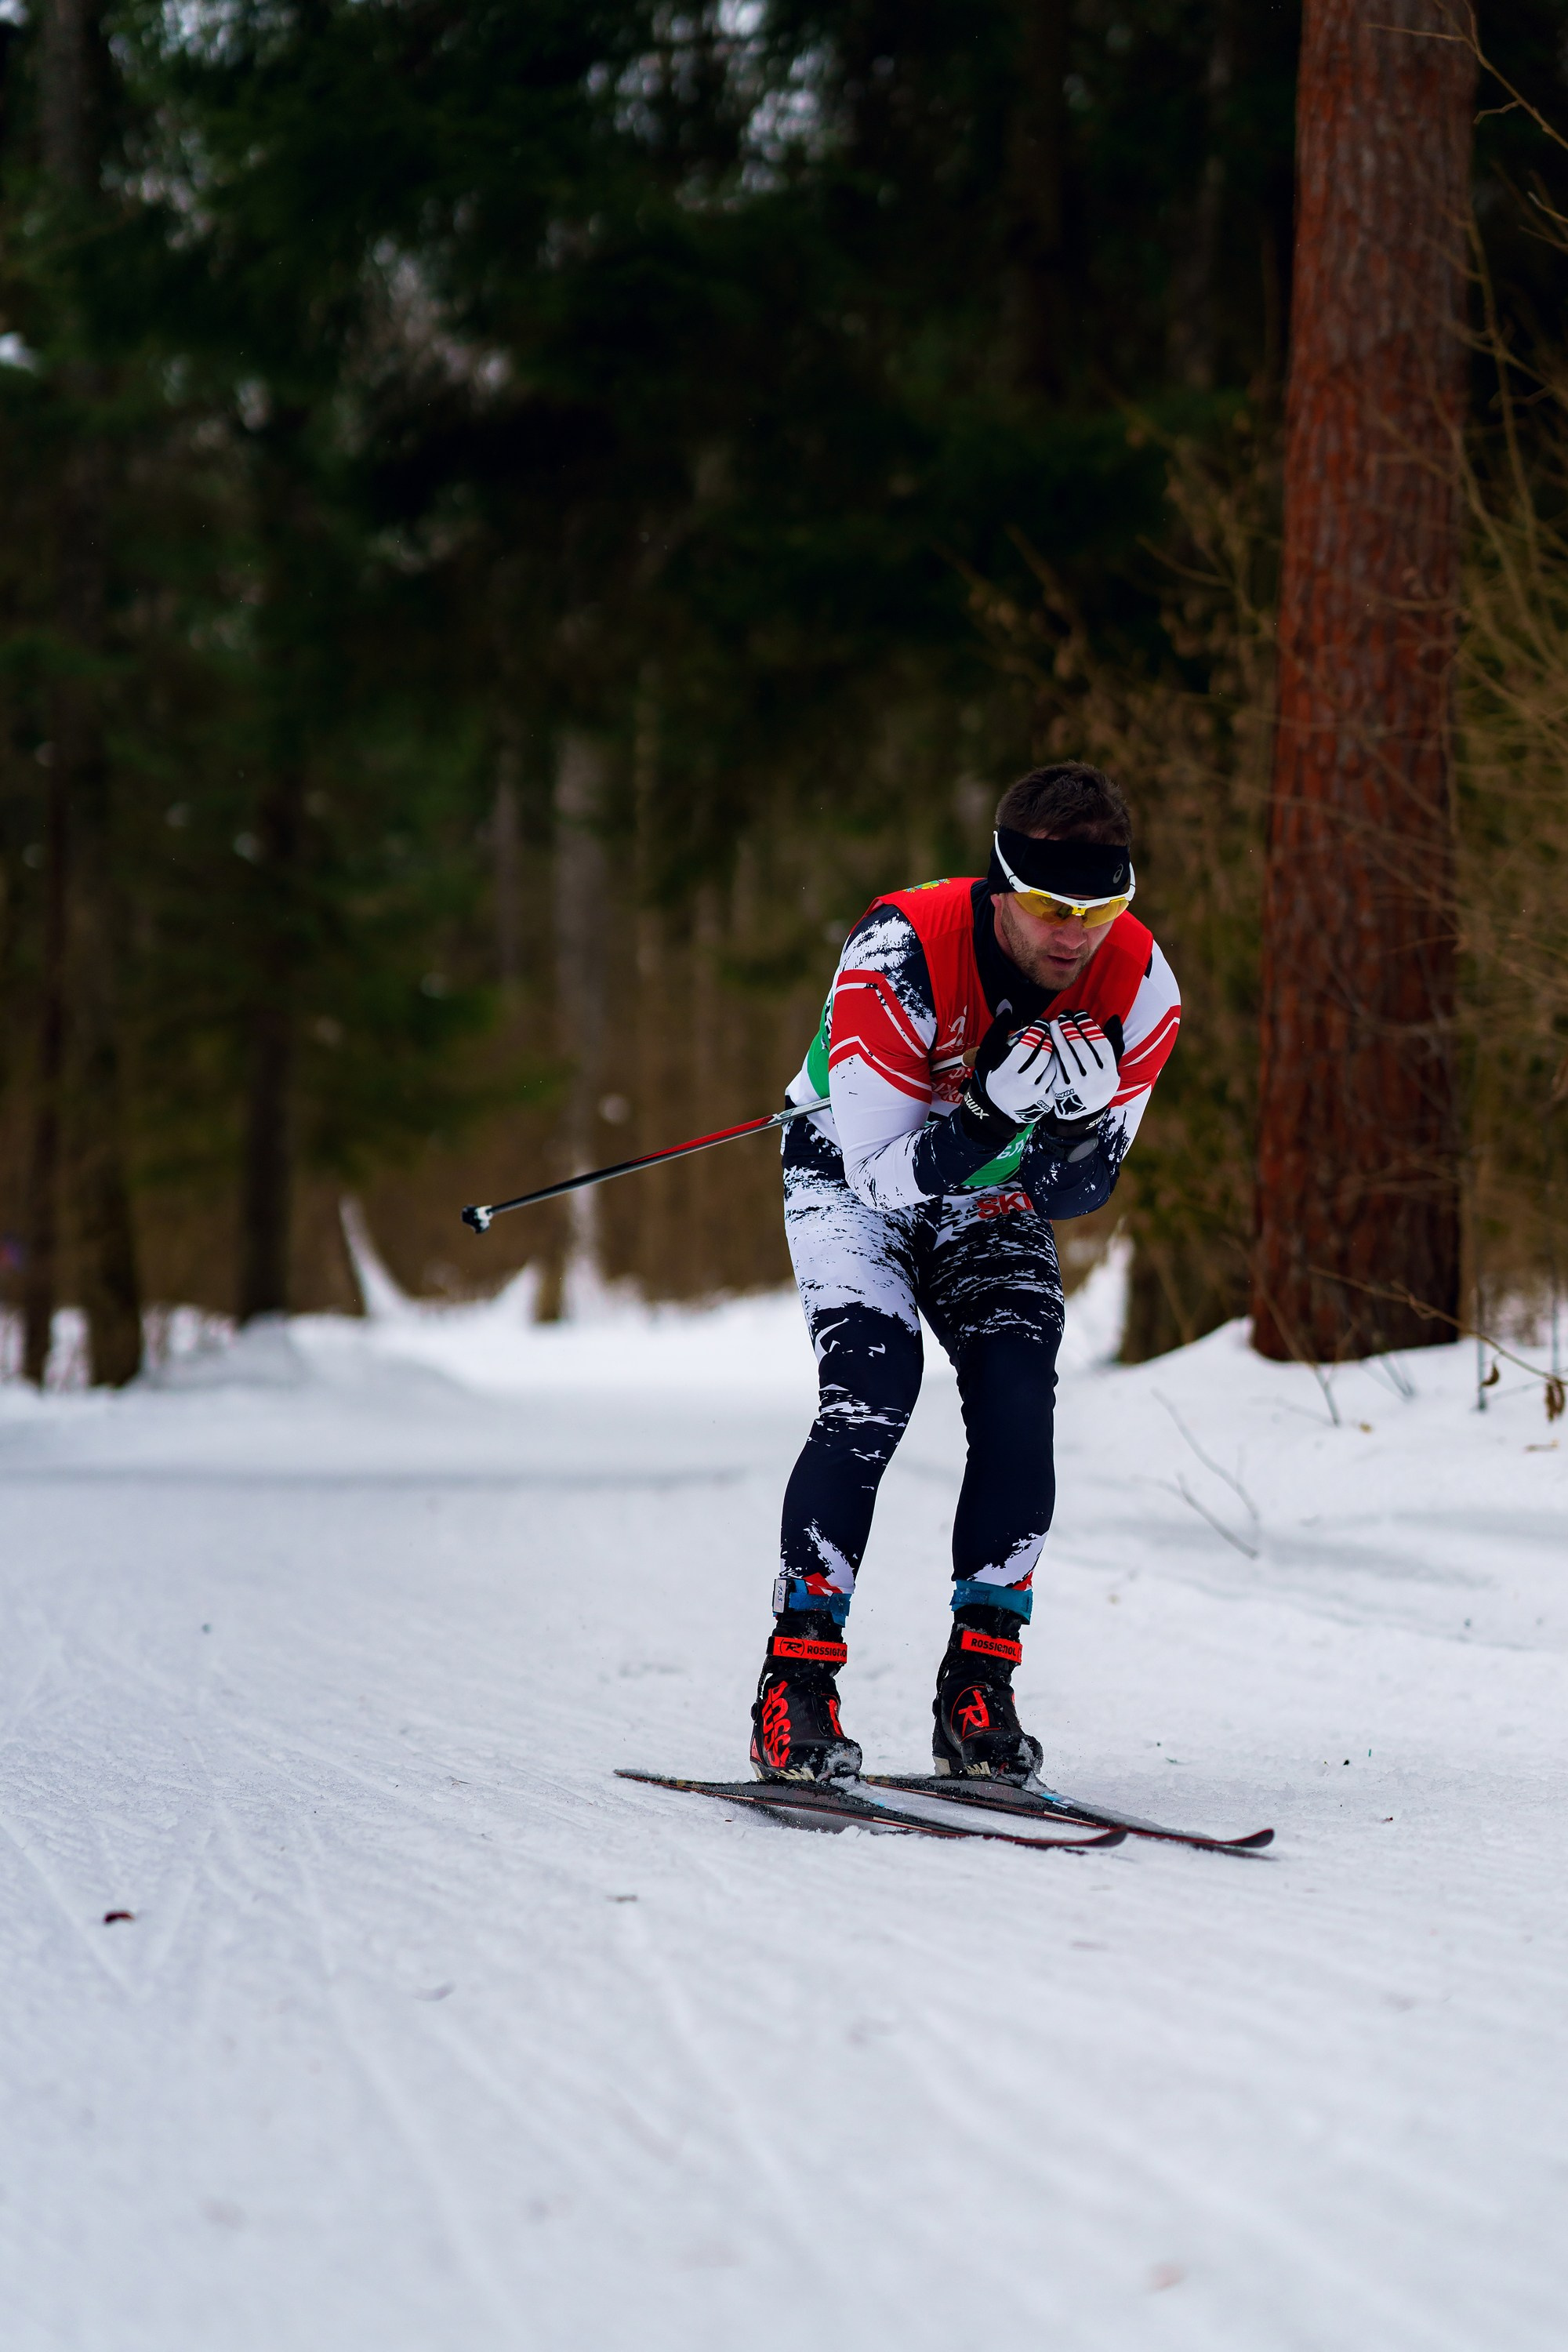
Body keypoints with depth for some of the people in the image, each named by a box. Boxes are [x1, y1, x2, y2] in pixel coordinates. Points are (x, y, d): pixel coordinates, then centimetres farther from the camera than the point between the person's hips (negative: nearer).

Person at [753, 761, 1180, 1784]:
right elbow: (879, 1173, -32)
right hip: (855, 1174, -4)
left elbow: (1080, 1192, -16)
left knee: (1019, 1406, -17)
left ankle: (979, 1688, -8)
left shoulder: (1138, 987, -22)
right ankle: (797, 1682, -17)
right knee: (872, 1394, -24)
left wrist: (1069, 1125, -38)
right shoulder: (901, 957, -35)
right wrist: (990, 1115, -47)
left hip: (992, 1199, 4)